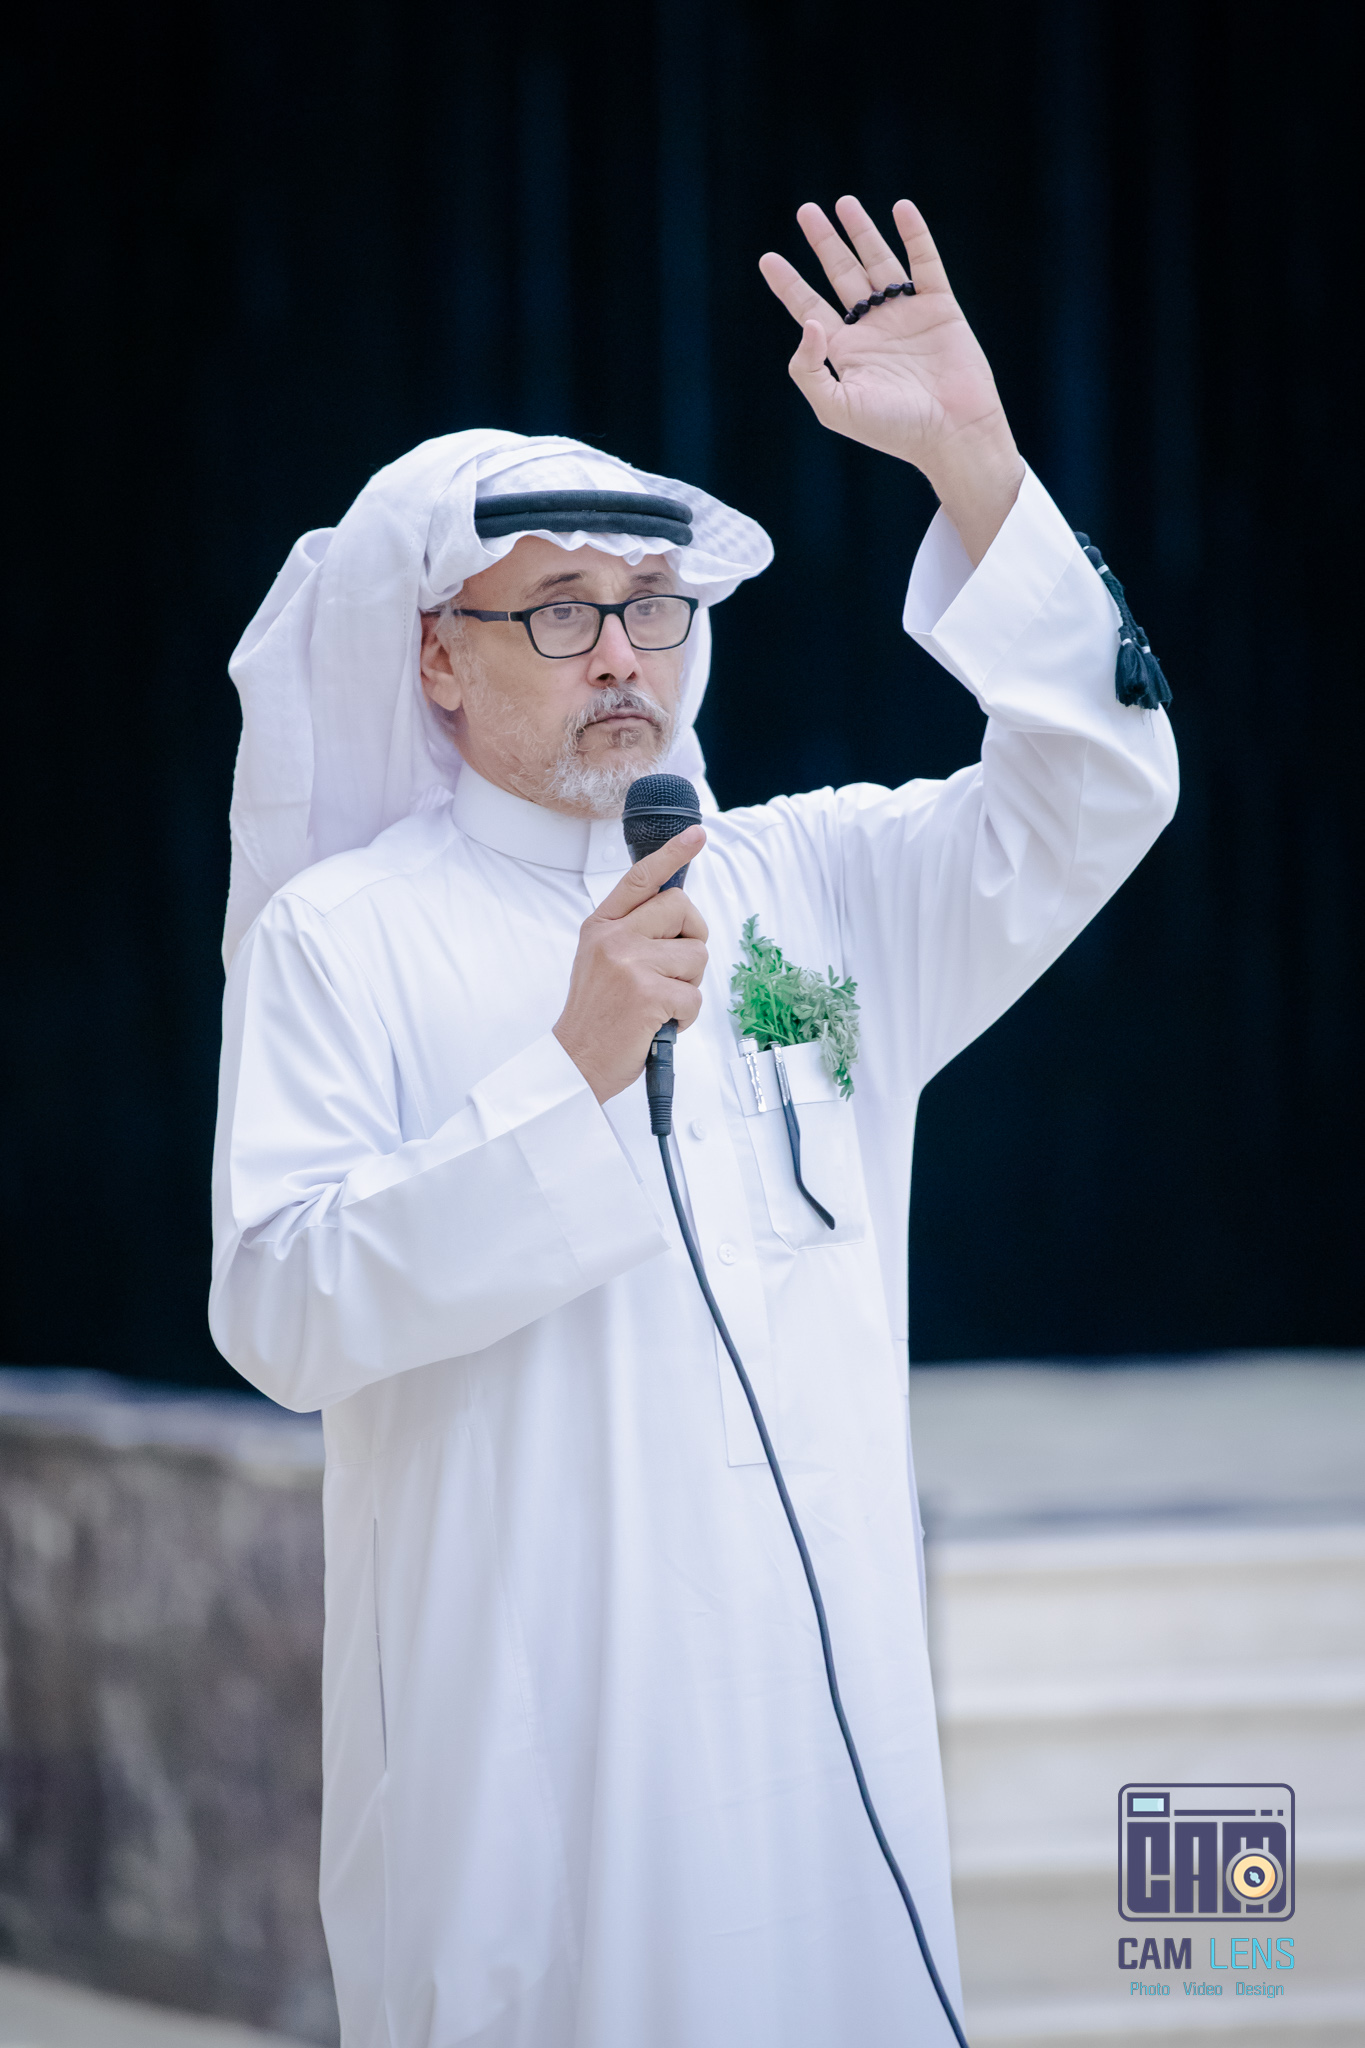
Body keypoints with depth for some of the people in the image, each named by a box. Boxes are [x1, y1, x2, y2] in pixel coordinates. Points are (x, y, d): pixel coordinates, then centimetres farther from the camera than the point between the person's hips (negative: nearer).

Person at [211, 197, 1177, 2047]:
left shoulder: (814, 885, 14)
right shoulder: (342, 936, 1)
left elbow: (1089, 796, 3)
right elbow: (281, 1313, -9)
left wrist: (972, 461, -5)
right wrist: (573, 1071, -16)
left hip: (815, 1700, 3)